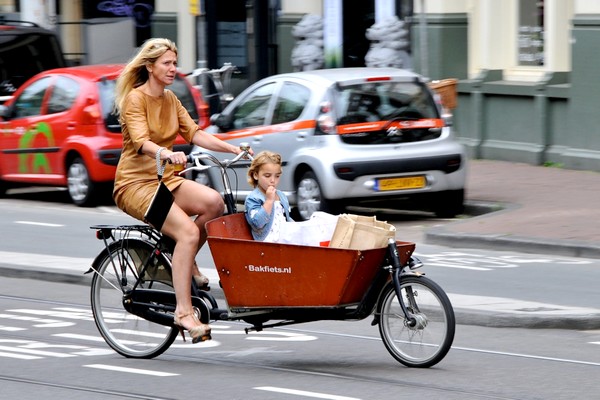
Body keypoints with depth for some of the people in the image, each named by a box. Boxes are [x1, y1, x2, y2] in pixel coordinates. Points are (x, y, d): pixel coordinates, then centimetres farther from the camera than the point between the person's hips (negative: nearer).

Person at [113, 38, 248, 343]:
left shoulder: (170, 99, 14)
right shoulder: (136, 98, -10)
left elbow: (194, 133, 7)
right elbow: (141, 142, -25)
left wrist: (232, 149, -6)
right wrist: (165, 153, -46)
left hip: (165, 179, 7)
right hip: (135, 183, -7)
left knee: (213, 202, -23)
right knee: (187, 231, -28)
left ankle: (186, 262, -2)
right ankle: (184, 312, -27)